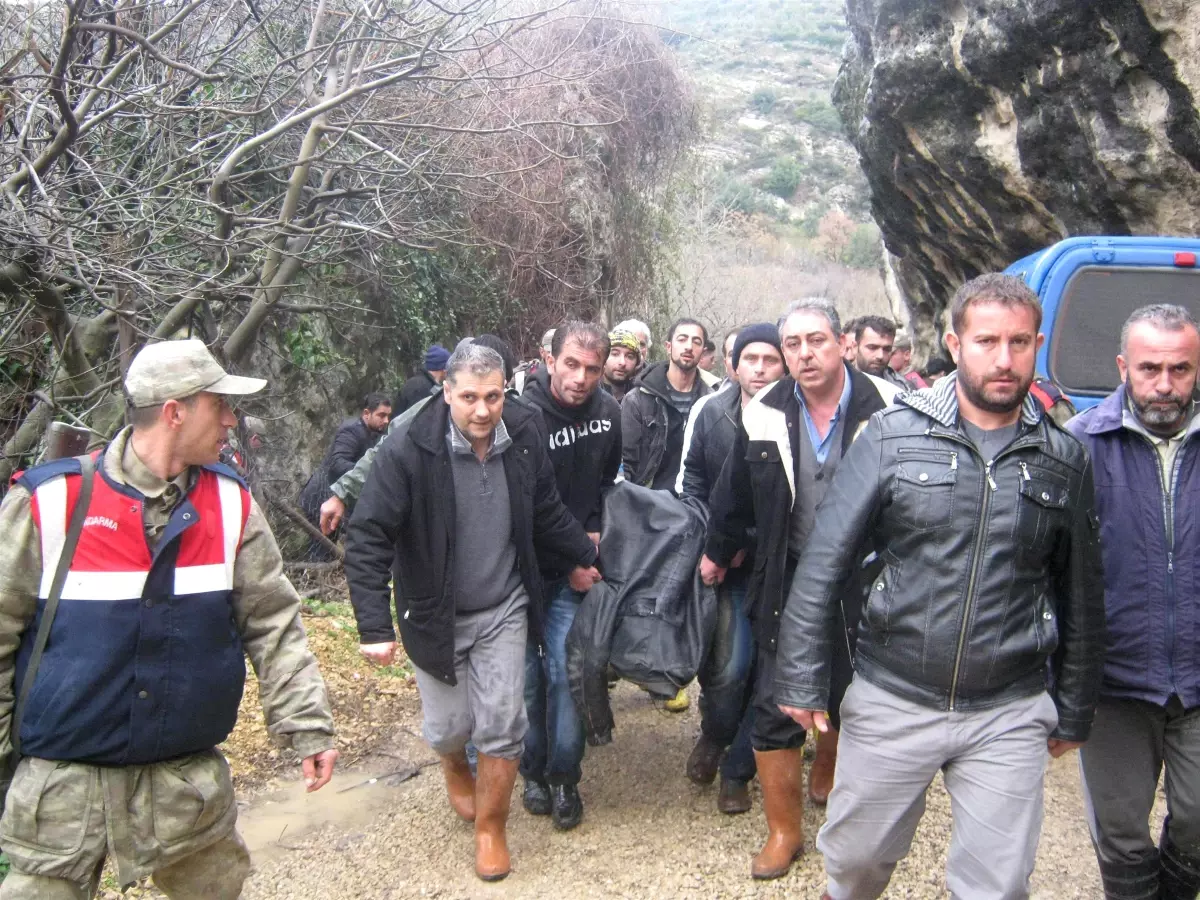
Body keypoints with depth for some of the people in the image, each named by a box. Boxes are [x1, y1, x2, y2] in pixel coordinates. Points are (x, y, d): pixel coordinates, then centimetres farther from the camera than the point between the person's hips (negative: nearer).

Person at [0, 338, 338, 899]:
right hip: (63, 782, -3)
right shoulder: (49, 501, -10)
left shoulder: (230, 504, -1)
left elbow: (273, 624, 2)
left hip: (190, 776, 3)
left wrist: (307, 726, -2)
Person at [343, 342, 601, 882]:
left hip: (503, 611, 2)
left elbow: (546, 511, 8)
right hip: (434, 616, -2)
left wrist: (584, 555, 14)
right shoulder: (408, 450, -23)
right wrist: (374, 627, -25)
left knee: (503, 726, 1)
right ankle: (455, 767, 47)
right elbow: (368, 538, -20)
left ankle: (490, 827, 26)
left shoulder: (524, 436, -11)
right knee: (449, 725, 9)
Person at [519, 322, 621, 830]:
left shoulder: (607, 412, -2)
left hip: (570, 574, 3)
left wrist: (596, 529, 6)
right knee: (526, 674, 6)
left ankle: (563, 778, 15)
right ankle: (533, 769, 26)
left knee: (565, 671, 0)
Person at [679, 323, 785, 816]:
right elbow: (690, 483, 4)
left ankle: (737, 768, 24)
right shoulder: (709, 411, -3)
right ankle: (713, 735, 24)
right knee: (730, 665, -9)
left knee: (767, 668, 4)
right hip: (724, 567, 0)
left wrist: (752, 545, -8)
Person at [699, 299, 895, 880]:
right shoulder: (765, 415, -4)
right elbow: (734, 493, 9)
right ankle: (784, 831, 21)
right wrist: (718, 553, 19)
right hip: (786, 583, 1)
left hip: (861, 585, -1)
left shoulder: (884, 409, -11)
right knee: (774, 707, 4)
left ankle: (826, 773, 50)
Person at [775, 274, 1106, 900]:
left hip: (1009, 715, 1)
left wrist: (1074, 711, 15)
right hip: (891, 700, -1)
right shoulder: (895, 434, -6)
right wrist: (802, 680, -7)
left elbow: (1082, 597, 10)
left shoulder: (1064, 461, 1)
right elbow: (824, 561, -6)